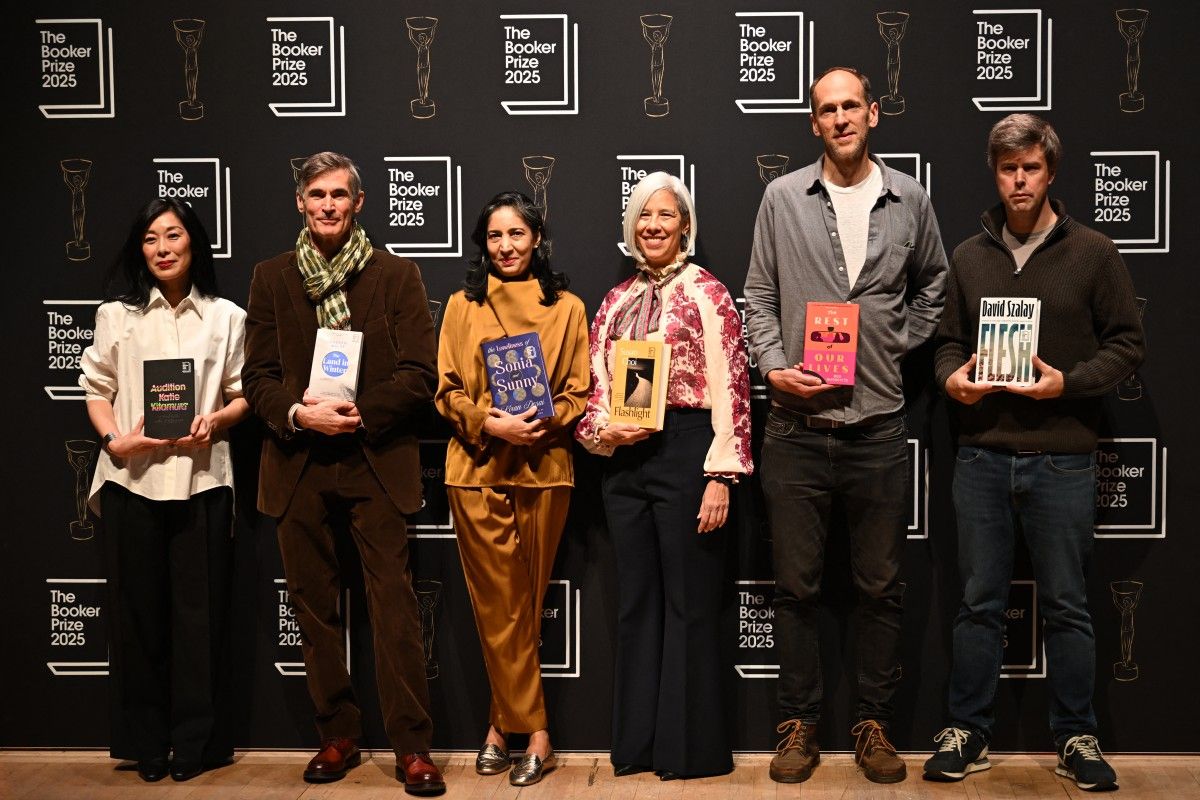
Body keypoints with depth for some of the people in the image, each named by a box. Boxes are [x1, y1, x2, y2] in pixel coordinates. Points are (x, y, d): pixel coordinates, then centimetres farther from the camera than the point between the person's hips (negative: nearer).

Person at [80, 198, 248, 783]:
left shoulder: (226, 317, 6)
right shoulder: (117, 314, 8)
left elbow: (244, 395, 8)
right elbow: (96, 389, 8)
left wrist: (216, 421, -12)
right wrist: (112, 438, -9)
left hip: (201, 479, -1)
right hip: (131, 479, 1)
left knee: (199, 609, 3)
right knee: (138, 608, 5)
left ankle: (197, 742, 15)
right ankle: (146, 742, 18)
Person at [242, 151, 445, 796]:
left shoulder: (397, 276, 4)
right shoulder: (271, 278, 10)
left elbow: (420, 376, -2)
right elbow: (258, 376, 6)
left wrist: (359, 413, -15)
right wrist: (299, 413, -14)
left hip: (377, 461, -2)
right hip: (298, 463, 3)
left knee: (394, 607, -3)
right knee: (315, 609, 9)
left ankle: (412, 747, 5)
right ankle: (337, 737, 22)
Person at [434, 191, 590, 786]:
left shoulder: (566, 308, 7)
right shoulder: (463, 306, 8)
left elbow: (579, 391, 5)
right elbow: (448, 391, 5)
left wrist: (542, 423, -14)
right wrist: (490, 424, -13)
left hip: (544, 467, 0)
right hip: (477, 468, 0)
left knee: (525, 601, 6)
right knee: (501, 604, 0)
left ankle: (503, 723, 18)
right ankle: (534, 734, 10)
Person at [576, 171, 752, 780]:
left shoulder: (705, 292, -3)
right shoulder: (617, 300, 15)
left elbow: (730, 388, -9)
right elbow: (595, 386, 16)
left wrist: (721, 475, -14)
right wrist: (602, 429, -5)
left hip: (685, 452, -6)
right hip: (625, 459, 6)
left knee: (689, 603, 1)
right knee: (636, 602, 11)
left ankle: (693, 747, 14)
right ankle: (639, 742, 23)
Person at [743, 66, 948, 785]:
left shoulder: (910, 199, 7)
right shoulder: (783, 198, 3)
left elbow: (934, 287, 21)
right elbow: (759, 297, 5)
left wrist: (900, 344, 7)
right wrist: (774, 366, -10)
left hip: (879, 426, 1)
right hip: (798, 427, -1)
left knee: (881, 588, 9)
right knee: (797, 586, 7)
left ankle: (874, 724, 24)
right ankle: (800, 724, 21)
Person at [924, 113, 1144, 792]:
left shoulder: (1093, 253, 2)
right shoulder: (968, 257, 10)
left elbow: (1128, 345, 1)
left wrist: (1067, 383, -14)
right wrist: (952, 377, -6)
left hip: (1062, 460, -2)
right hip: (982, 456, 2)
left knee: (1067, 606, 7)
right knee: (980, 603, 9)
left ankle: (1077, 739, 21)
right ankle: (969, 734, 19)